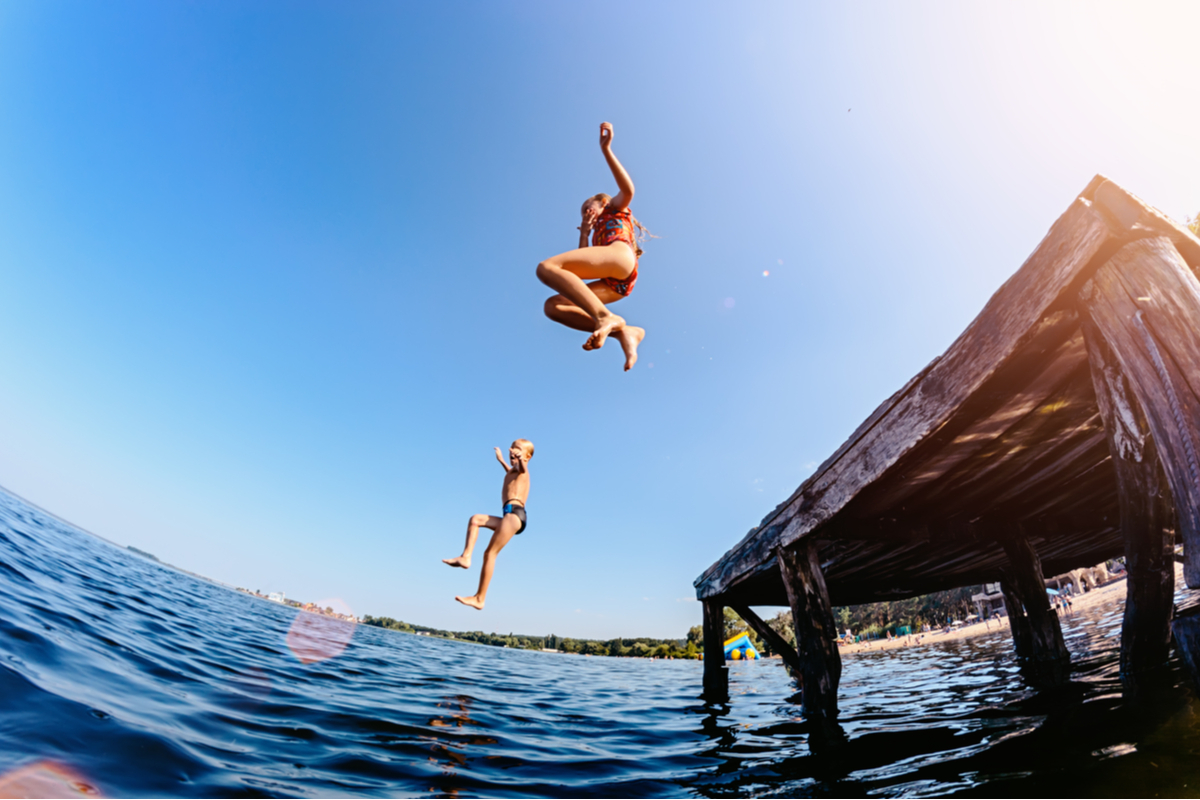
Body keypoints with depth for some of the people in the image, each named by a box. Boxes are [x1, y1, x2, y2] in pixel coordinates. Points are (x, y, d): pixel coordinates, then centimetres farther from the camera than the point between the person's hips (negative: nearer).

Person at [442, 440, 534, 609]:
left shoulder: (522, 470, 1)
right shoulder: (513, 471, 26)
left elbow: (522, 467, -27)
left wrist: (519, 458, -49)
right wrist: (501, 459, 70)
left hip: (514, 512, -10)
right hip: (510, 516, 10)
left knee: (490, 553, -11)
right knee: (475, 519, 21)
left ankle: (480, 598, -8)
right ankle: (465, 557, 5)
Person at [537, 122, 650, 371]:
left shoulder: (615, 208, 26)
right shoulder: (600, 232, 43)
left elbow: (627, 190, 2)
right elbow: (581, 265, 33)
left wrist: (606, 149, -1)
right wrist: (584, 233, 34)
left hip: (620, 255, -8)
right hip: (613, 285, 8)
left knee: (547, 267, -21)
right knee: (553, 306, -3)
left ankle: (605, 317, -38)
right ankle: (623, 331, -25)